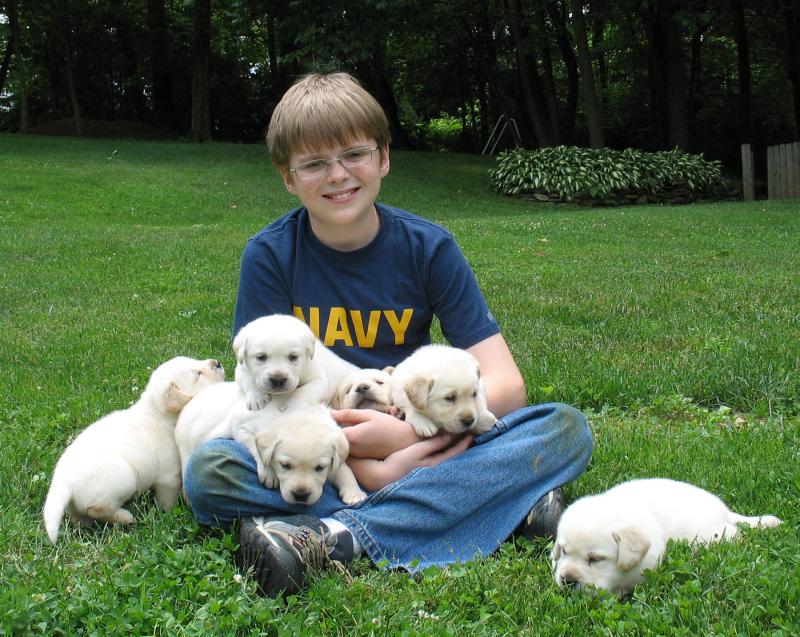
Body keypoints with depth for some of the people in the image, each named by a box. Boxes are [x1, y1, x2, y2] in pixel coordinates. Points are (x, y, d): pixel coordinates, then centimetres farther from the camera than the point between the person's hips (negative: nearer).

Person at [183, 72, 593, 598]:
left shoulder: (428, 247, -4)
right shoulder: (269, 256, -6)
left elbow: (505, 385, -10)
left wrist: (406, 434, -26)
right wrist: (367, 470, -27)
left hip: (421, 442, 1)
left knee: (567, 429, -21)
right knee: (209, 470, -31)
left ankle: (337, 536, -34)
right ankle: (488, 505, -31)